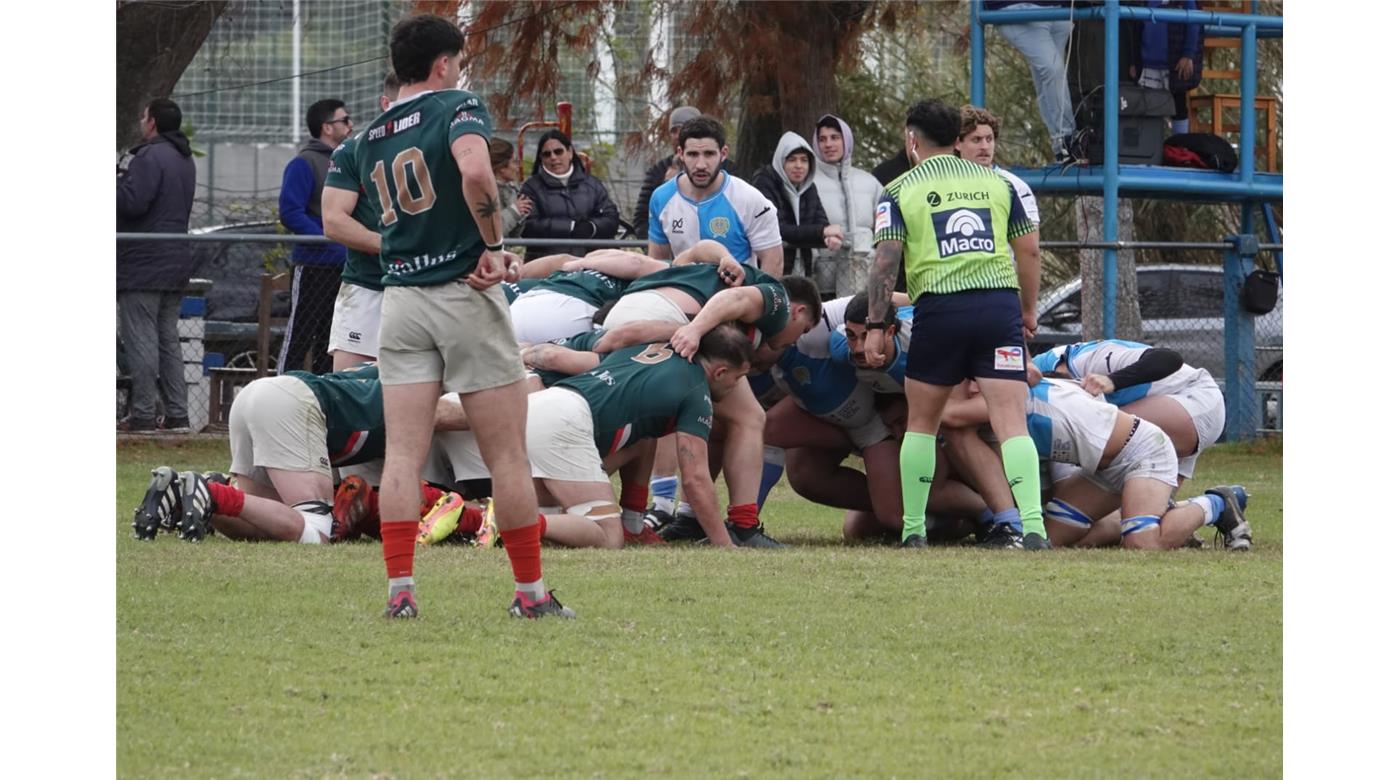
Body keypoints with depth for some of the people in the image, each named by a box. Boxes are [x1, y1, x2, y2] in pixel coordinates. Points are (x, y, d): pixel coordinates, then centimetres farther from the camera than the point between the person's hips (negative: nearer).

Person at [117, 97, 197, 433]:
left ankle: (143, 414, -8)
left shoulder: (150, 157, -14)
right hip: (176, 264, 9)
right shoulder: (185, 160, 17)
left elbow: (132, 202, -23)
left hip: (142, 265, -9)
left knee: (140, 339, -6)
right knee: (168, 340, 12)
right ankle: (177, 414, 10)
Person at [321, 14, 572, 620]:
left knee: (403, 453, 0)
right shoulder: (457, 108, -5)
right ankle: (530, 593, 4)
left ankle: (399, 590, -9)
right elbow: (475, 171, -24)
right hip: (466, 295, -5)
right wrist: (494, 246, -14)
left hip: (401, 296, 5)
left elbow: (335, 217, 16)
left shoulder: (371, 138, 13)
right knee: (506, 455, 1)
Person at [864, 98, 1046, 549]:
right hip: (1000, 300, 1)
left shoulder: (900, 191, 7)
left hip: (940, 308, -1)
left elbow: (886, 261, -2)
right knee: (1012, 422, -5)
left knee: (921, 421, 15)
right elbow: (1027, 251, 16)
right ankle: (1032, 526, -20)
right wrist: (1028, 310, 27)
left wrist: (876, 326, 1)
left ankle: (913, 529, 15)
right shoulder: (996, 183, 15)